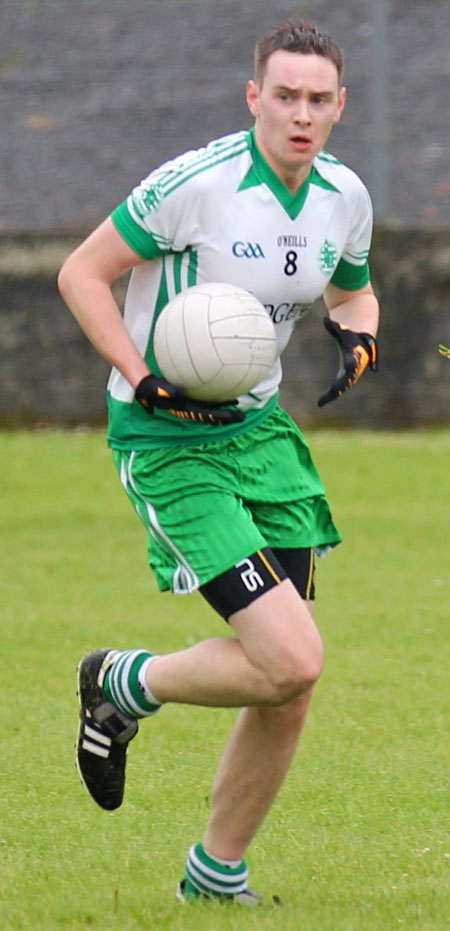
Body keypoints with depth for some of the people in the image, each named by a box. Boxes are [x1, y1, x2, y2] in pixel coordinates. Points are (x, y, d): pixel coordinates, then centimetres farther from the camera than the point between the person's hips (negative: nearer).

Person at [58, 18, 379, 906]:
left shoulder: (345, 198, 1)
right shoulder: (196, 184, -20)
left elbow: (353, 293, 21)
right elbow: (81, 273, -11)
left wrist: (355, 337, -3)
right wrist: (145, 379, -21)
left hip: (260, 428, 7)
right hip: (170, 443, -7)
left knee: (288, 683, 4)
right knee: (291, 659, -18)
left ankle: (217, 874, 23)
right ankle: (124, 685, 10)